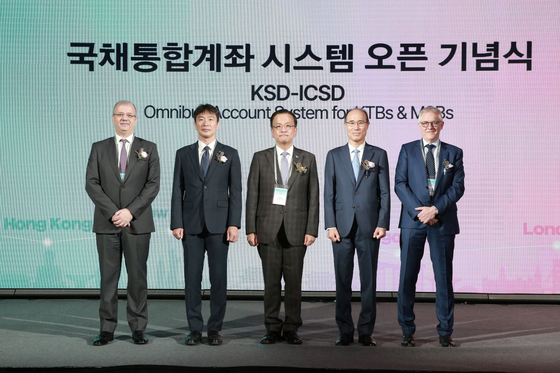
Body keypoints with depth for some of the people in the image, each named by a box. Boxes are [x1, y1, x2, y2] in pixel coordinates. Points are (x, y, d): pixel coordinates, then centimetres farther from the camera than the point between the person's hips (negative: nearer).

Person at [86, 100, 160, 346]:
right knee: (108, 277, 3)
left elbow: (153, 185, -1)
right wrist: (113, 212, -11)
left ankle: (138, 328, 9)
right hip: (107, 224, 1)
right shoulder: (99, 148, 10)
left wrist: (131, 211, -12)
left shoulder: (149, 149, 8)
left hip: (137, 223, -1)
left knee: (137, 277, 2)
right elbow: (91, 183, 1)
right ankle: (107, 329, 9)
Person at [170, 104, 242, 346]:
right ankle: (195, 329, 10)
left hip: (219, 225, -1)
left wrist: (234, 224, -7)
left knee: (219, 278, 1)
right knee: (192, 278, 2)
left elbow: (235, 191, 2)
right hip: (191, 225, 1)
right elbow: (177, 191, 7)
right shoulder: (183, 154, 10)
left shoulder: (230, 154, 7)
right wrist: (176, 223, -2)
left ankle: (215, 328, 10)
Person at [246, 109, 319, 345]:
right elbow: (252, 195, 5)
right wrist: (250, 229, -2)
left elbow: (313, 197, 5)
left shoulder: (307, 159, 8)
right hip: (268, 229, 0)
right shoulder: (260, 158, 8)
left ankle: (291, 329, 12)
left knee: (294, 282, 2)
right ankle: (273, 329, 12)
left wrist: (311, 229, -3)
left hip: (296, 230, 0)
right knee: (271, 282, 3)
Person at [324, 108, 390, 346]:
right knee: (342, 281, 3)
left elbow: (385, 192, 5)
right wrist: (330, 225, -3)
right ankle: (345, 331, 11)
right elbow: (329, 193, 6)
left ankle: (366, 331, 11)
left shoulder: (378, 155, 8)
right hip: (342, 227, 1)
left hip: (369, 227, -1)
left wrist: (382, 224, -5)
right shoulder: (334, 156, 9)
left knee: (369, 280, 3)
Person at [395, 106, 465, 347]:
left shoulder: (454, 153, 10)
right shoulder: (407, 150, 9)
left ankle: (445, 332, 12)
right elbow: (400, 184, 1)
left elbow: (458, 187, 1)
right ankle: (407, 331, 8)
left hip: (443, 221, 0)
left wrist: (435, 209, -12)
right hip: (413, 220, 0)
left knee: (444, 277, 3)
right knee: (407, 276, -1)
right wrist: (419, 211, -11)